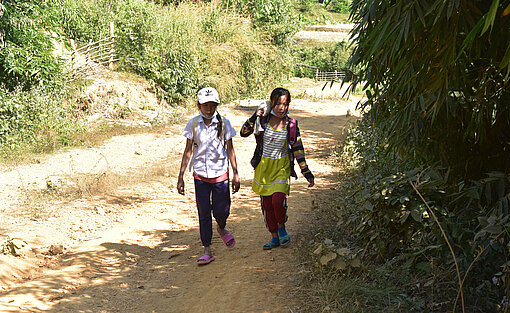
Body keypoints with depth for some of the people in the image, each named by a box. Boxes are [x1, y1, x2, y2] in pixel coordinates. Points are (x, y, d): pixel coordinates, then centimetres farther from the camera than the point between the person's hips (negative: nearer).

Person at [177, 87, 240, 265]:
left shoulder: (223, 123, -4)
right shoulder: (193, 124, -3)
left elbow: (230, 150, 3)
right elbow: (188, 151, 3)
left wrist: (235, 174, 1)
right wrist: (181, 176, 1)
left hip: (220, 174, 0)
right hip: (200, 175, 0)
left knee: (221, 211, 1)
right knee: (204, 213, 1)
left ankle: (221, 228, 38)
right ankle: (207, 251, 10)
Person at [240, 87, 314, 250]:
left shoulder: (291, 125, -6)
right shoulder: (263, 120, -5)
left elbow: (298, 150, -1)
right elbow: (244, 132, -5)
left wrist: (306, 172, -3)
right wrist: (255, 117, -17)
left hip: (282, 166, -2)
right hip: (264, 166, 2)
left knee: (278, 199, -20)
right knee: (267, 204, 7)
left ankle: (281, 228, 9)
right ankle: (275, 238, 22)